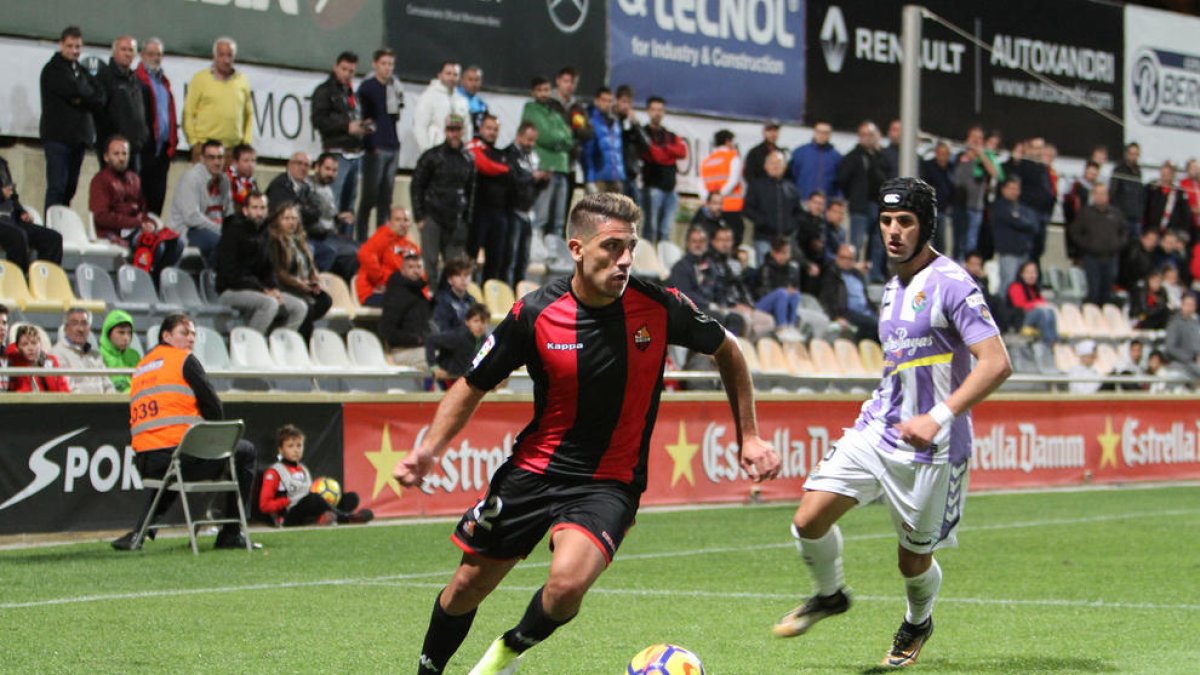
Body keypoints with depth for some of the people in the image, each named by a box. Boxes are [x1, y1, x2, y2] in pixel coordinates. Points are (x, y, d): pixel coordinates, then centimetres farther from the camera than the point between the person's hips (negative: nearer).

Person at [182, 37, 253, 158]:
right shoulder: (200, 78, 5)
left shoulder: (242, 80, 14)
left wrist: (247, 142, 9)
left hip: (234, 147, 3)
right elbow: (188, 113, 4)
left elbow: (249, 114, 18)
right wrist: (194, 142, -4)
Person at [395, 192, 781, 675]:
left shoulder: (659, 307, -13)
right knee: (467, 587, 9)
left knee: (567, 582, -27)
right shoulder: (535, 314, -13)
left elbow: (726, 351, 7)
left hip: (608, 483, -1)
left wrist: (749, 437, 6)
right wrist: (430, 448, -14)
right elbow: (473, 386, 1)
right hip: (535, 468, 1)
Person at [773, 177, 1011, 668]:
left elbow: (996, 364, -22)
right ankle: (829, 594, 21)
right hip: (878, 429, 6)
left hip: (931, 449, -6)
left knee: (914, 559, 7)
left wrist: (937, 417, -27)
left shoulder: (950, 284, -14)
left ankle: (917, 623, 40)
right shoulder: (893, 288, 12)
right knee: (809, 519, -8)